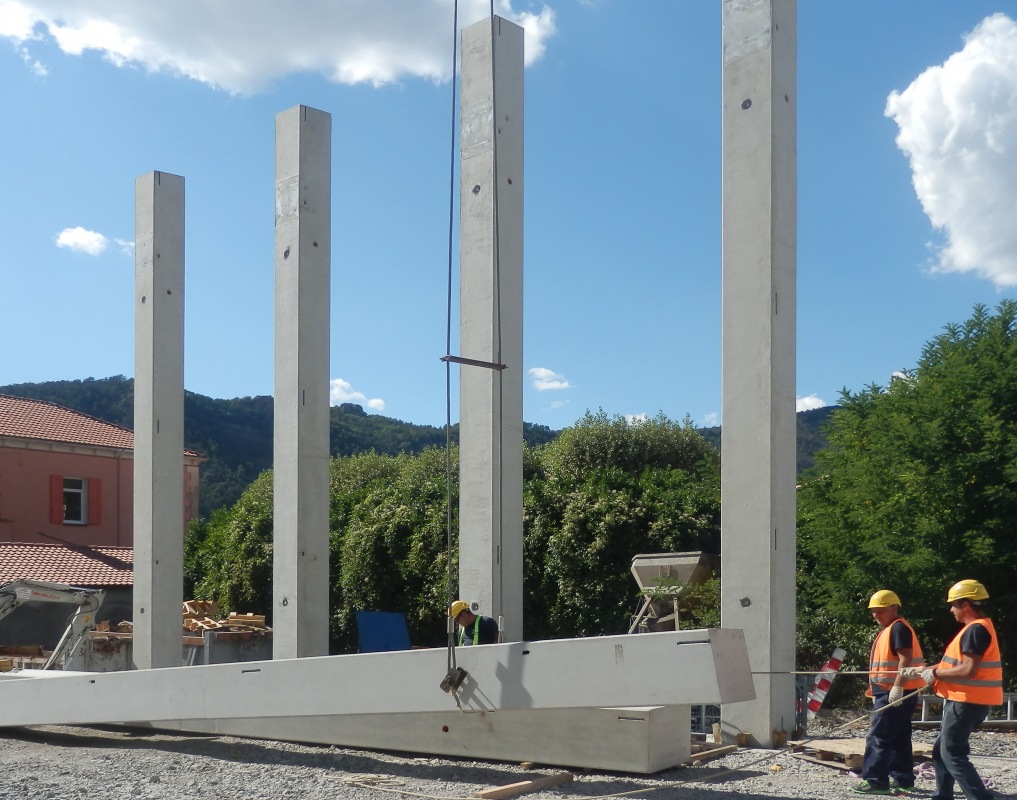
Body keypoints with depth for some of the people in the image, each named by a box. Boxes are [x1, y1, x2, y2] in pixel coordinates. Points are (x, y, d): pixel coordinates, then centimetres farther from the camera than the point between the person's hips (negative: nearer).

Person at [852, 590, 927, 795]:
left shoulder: (898, 628, -13)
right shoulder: (887, 630, 18)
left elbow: (906, 658, -21)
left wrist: (897, 688, -26)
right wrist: (876, 692, 23)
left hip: (896, 693, -11)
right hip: (889, 692, 11)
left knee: (878, 738, -10)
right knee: (898, 738, 13)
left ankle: (875, 781, -9)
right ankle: (902, 779, 18)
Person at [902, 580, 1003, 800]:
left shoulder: (976, 630, -19)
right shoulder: (978, 627, 15)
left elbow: (969, 670, -26)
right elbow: (960, 663, 20)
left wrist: (936, 673, -15)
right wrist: (929, 669, 14)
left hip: (967, 702, -11)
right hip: (965, 700, 11)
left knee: (952, 754, -8)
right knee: (942, 751, 17)